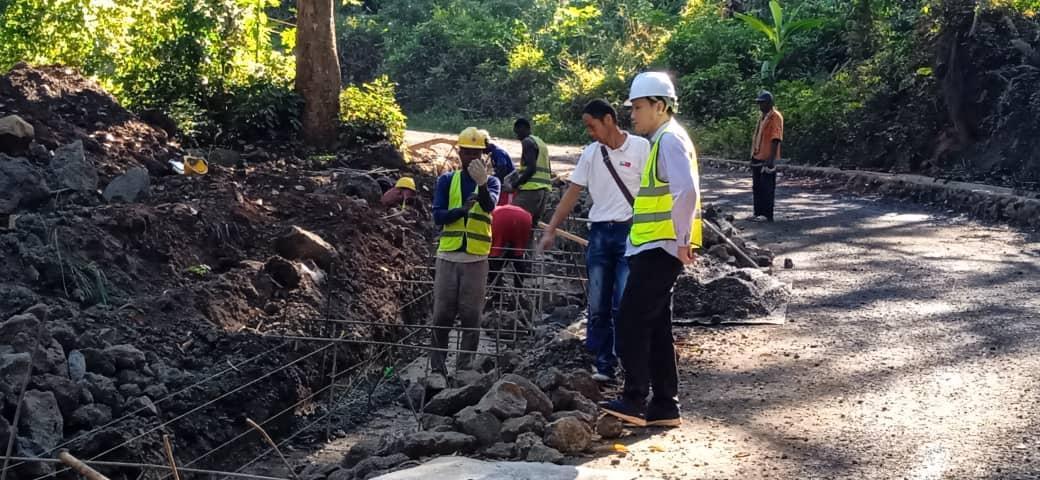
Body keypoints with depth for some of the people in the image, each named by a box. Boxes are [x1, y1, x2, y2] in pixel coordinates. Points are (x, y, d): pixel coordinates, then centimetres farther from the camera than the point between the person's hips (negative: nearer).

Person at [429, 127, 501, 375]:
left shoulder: (491, 181, 6)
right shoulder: (447, 180, 8)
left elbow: (490, 205, -17)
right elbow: (438, 215, -1)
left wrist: (482, 183, -38)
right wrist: (463, 209, -20)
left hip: (476, 259, -1)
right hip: (448, 256, 1)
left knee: (471, 315, 2)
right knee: (442, 313, 3)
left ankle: (465, 367, 9)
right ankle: (437, 366, 10)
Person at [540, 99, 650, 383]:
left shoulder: (640, 147, -5)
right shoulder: (590, 153, 11)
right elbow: (573, 193, 12)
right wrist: (551, 230, 8)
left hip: (631, 231, -5)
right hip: (599, 232, 5)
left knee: (624, 305, -10)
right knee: (598, 306, 6)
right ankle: (604, 365, 15)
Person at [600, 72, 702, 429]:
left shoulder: (670, 139, -13)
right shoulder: (662, 140, 19)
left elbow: (687, 190, -26)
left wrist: (681, 239, -21)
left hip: (660, 249, -10)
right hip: (654, 249, 10)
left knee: (631, 321, -7)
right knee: (655, 326, 11)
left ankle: (634, 401, -3)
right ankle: (664, 405, 16)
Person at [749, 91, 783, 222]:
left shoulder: (775, 117, -10)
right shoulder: (763, 117, 18)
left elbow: (776, 138, -17)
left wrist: (771, 158, -24)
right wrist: (753, 155, 20)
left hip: (767, 159, -9)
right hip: (757, 157, 9)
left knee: (767, 188, -5)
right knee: (757, 187, 12)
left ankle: (767, 215, -1)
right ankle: (758, 213, 19)